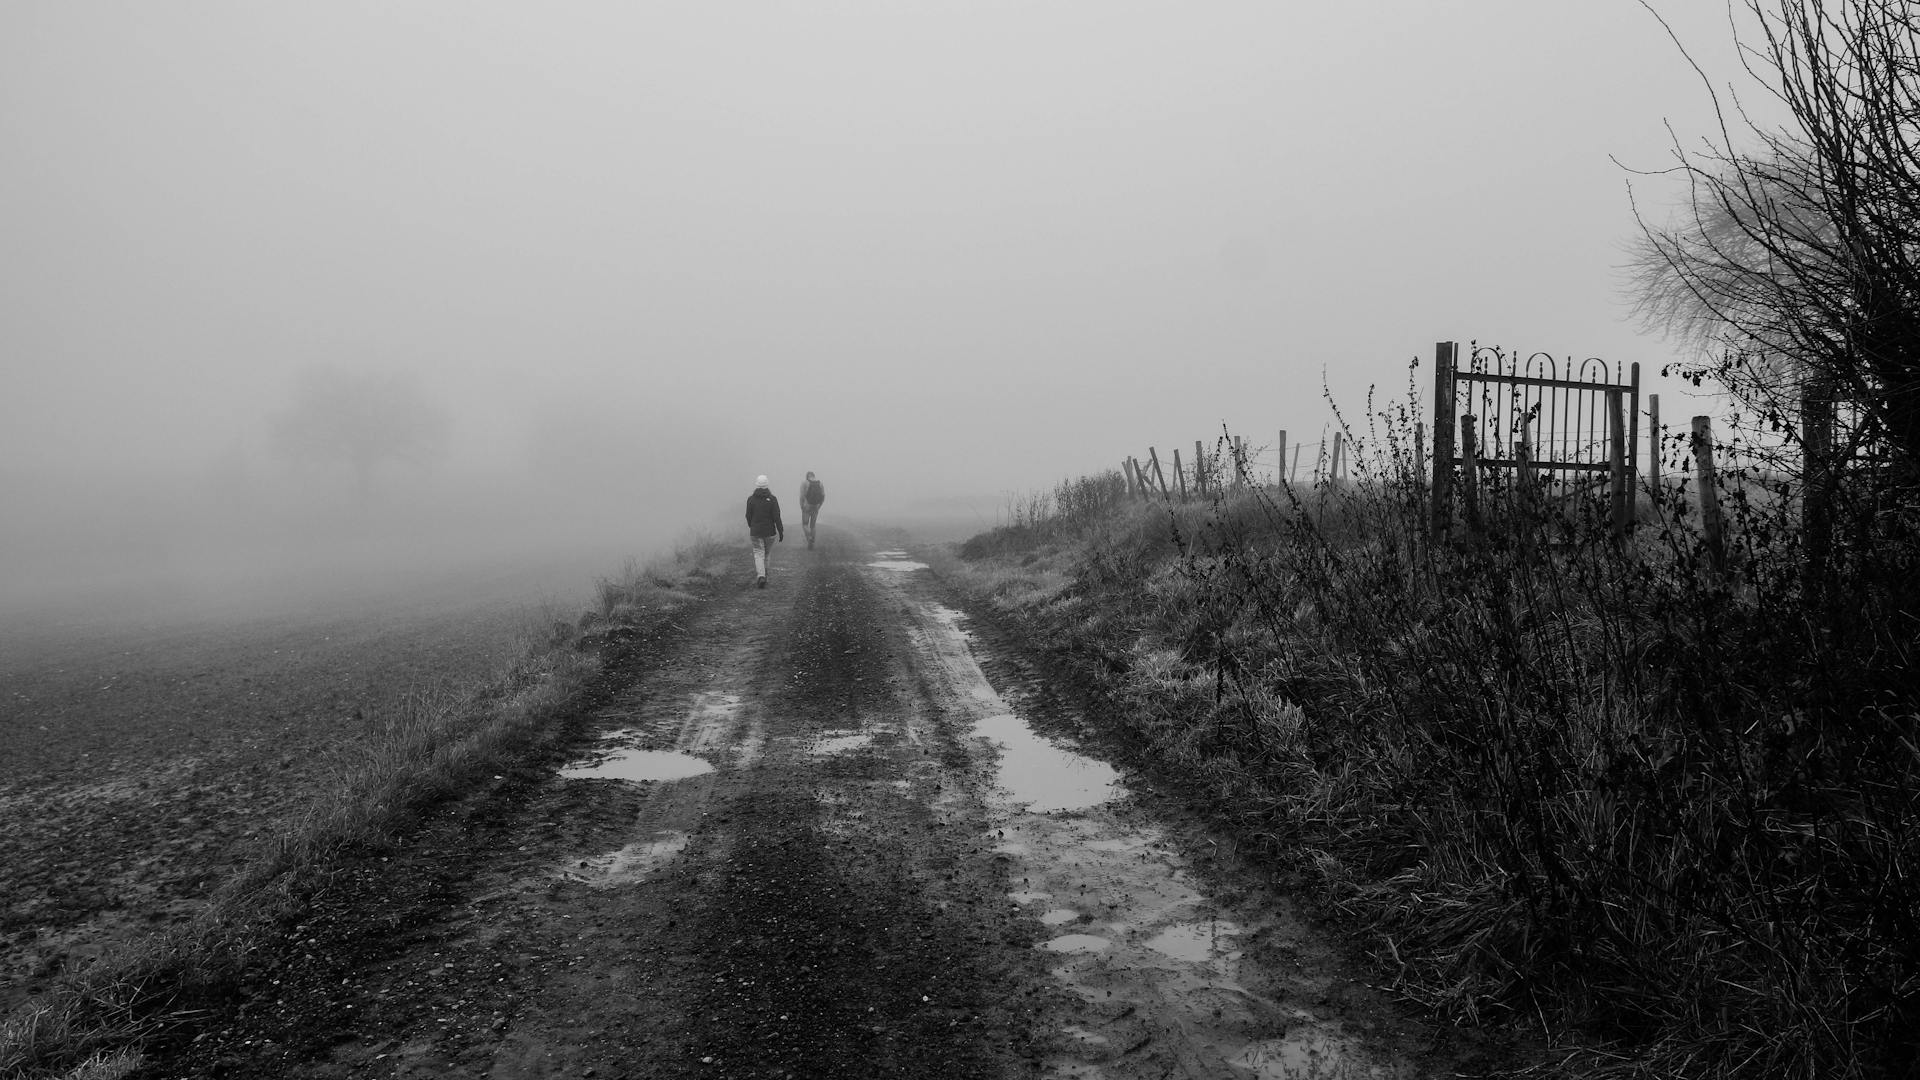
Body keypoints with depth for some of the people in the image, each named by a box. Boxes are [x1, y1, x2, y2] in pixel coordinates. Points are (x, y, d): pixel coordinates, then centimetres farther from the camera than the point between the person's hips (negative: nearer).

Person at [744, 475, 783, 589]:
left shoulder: (751, 499, -5)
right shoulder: (772, 499, -9)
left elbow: (748, 516, 3)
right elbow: (776, 517, -11)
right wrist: (781, 532, -5)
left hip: (755, 531, 0)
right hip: (770, 531, 0)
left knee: (758, 553, 0)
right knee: (768, 553, 19)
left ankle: (761, 576, -19)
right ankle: (764, 572, 30)